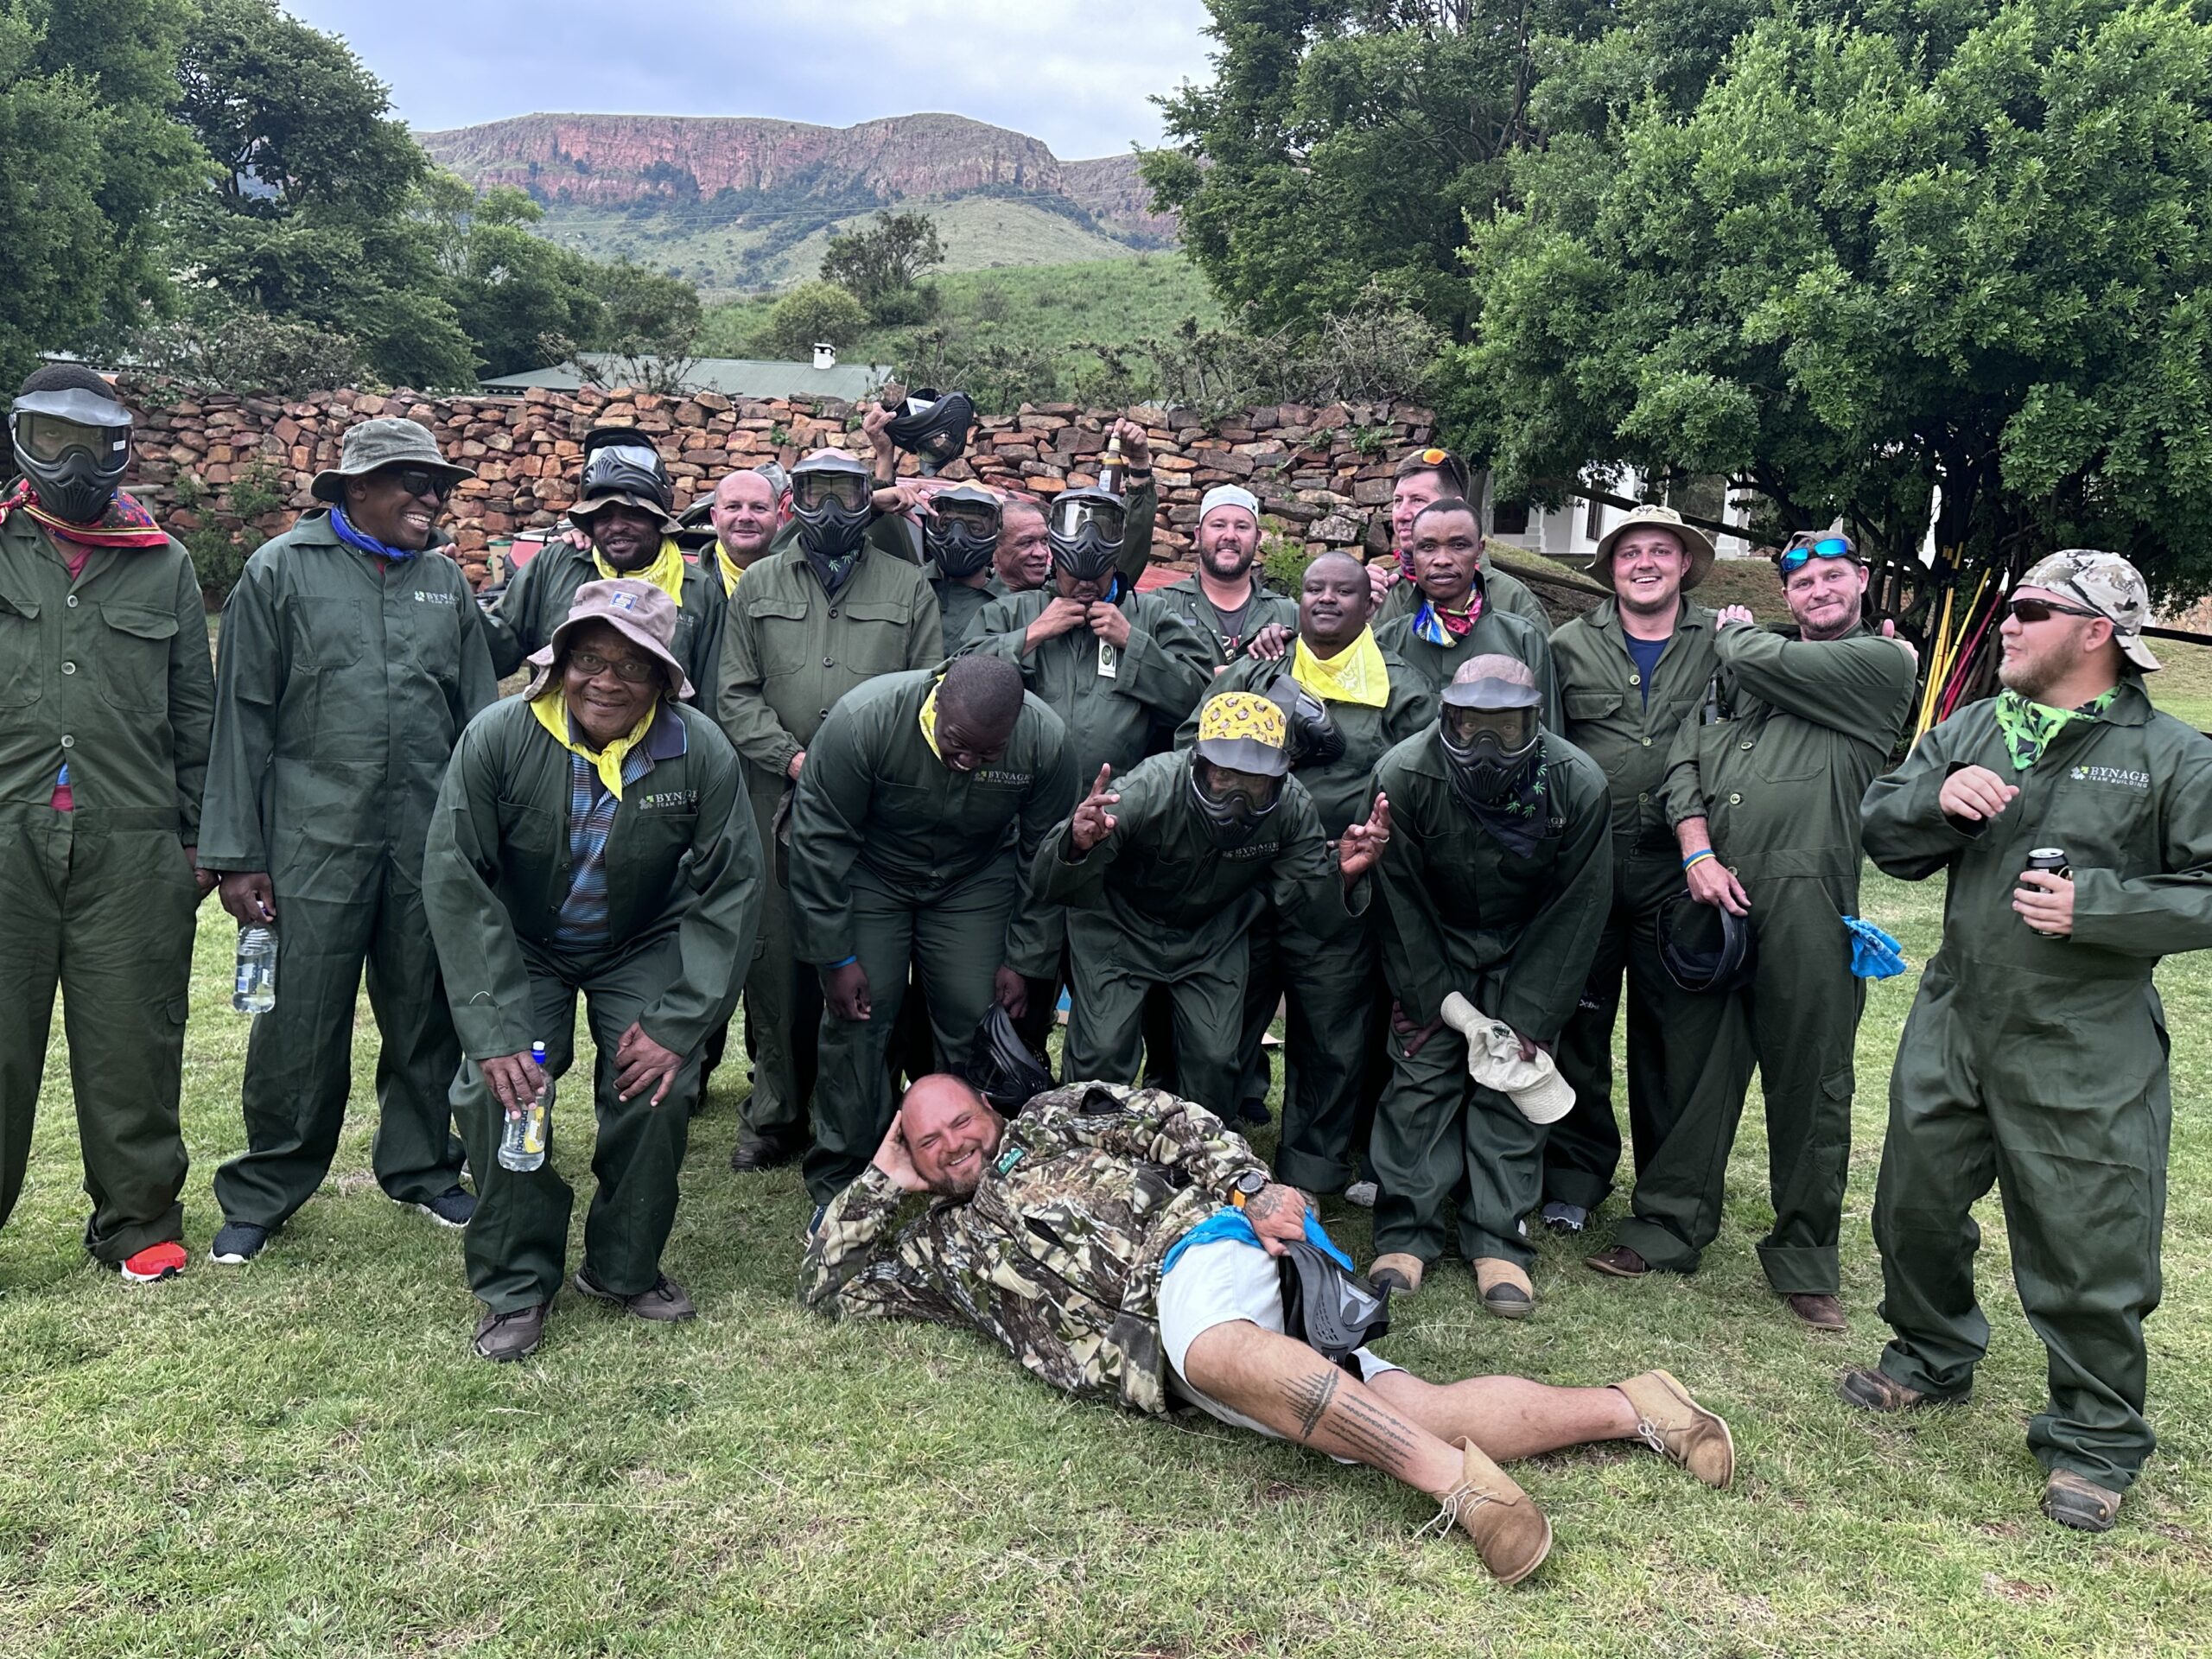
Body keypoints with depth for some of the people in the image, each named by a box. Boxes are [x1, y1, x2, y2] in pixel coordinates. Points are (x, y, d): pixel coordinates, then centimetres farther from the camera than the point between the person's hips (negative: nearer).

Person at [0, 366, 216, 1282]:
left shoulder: (164, 565, 11)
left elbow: (196, 714, 12)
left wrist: (201, 838, 8)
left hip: (132, 847, 0)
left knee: (131, 1044, 5)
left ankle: (139, 1222, 19)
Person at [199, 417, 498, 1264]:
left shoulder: (447, 583, 13)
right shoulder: (281, 570, 2)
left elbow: (479, 715, 14)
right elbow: (242, 717, -1)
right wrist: (235, 853, -5)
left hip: (431, 844, 4)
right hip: (315, 837, -3)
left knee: (427, 1014, 11)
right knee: (299, 1023, 0)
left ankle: (422, 1168, 28)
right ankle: (261, 1195, 17)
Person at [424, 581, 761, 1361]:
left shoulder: (700, 752, -21)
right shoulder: (498, 737, -23)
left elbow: (730, 890, -14)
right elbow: (456, 884, -20)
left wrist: (678, 1022, -21)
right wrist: (492, 1029, -26)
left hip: (643, 946, 0)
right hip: (520, 944, 0)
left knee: (658, 1091, -18)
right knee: (496, 1090, -20)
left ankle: (625, 1267, 9)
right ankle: (515, 1282, 3)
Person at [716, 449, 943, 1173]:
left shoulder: (908, 586, 11)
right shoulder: (758, 586, 14)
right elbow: (735, 694, 8)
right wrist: (791, 757, -6)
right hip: (779, 797, 1)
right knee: (778, 958, 4)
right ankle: (776, 1114, 18)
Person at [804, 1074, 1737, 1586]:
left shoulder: (1056, 1119, 16)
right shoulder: (937, 1248, 29)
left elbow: (1180, 1125, 6)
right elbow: (829, 1286, 31)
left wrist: (1251, 1190, -10)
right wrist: (883, 1180, 27)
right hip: (1166, 1360, 3)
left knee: (1211, 1354, -42)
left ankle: (1456, 1479, -42)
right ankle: (1630, 1410, -12)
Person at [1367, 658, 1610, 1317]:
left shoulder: (1578, 785, -24)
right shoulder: (1403, 775, -25)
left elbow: (1574, 915, -14)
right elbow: (1402, 903, -13)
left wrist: (1528, 1018, -15)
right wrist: (1436, 1001, -15)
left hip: (1526, 949, 0)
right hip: (1433, 946, 0)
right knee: (1420, 1071, -8)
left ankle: (1499, 1241, 2)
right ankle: (1406, 1232, 2)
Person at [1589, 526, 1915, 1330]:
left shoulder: (1883, 663, 5)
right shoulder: (1745, 659, 18)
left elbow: (1763, 662, -7)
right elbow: (1687, 752, 8)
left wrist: (1733, 630, 16)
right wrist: (1697, 852, -6)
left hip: (1808, 898, -3)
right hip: (1712, 888, 4)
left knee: (1808, 1080, 3)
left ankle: (1804, 1257, 17)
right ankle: (1668, 1225, 18)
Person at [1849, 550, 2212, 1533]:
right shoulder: (1969, 732, 9)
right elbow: (1880, 828, 6)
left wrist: (2096, 906, -20)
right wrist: (1938, 798, -14)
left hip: (2087, 1059, -5)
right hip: (1954, 1028, 5)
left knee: (2089, 1256, 2)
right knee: (1916, 1205, 18)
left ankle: (2097, 1443, 22)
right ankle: (1931, 1359, 43)